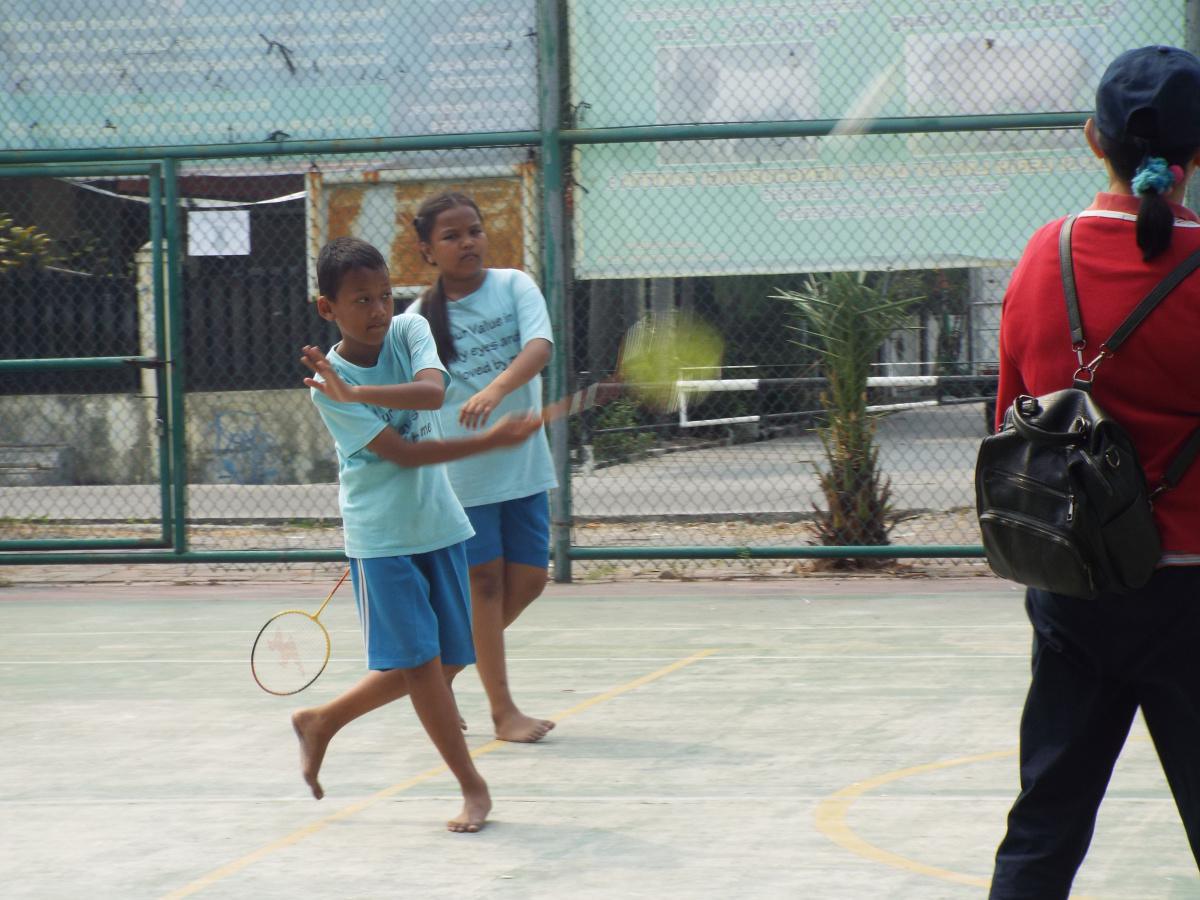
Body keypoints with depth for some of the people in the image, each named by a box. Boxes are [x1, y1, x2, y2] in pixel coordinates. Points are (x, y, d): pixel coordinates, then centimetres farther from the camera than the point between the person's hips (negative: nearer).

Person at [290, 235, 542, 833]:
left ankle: (321, 723, 26)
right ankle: (471, 786, 5)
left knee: (442, 664, 8)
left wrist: (355, 391, -36)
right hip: (381, 536, -5)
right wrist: (491, 441, -21)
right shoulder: (327, 384, -12)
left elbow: (433, 391, -23)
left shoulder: (409, 331, -2)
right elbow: (401, 452, -16)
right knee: (419, 661, -7)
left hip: (439, 525, 5)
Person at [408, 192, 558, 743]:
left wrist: (495, 389, -35)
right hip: (459, 468, -2)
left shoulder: (513, 286, -1)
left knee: (528, 579, 5)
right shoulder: (419, 319, -2)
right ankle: (502, 709, 9)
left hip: (522, 461, 3)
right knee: (485, 581, 1)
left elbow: (540, 347, -18)